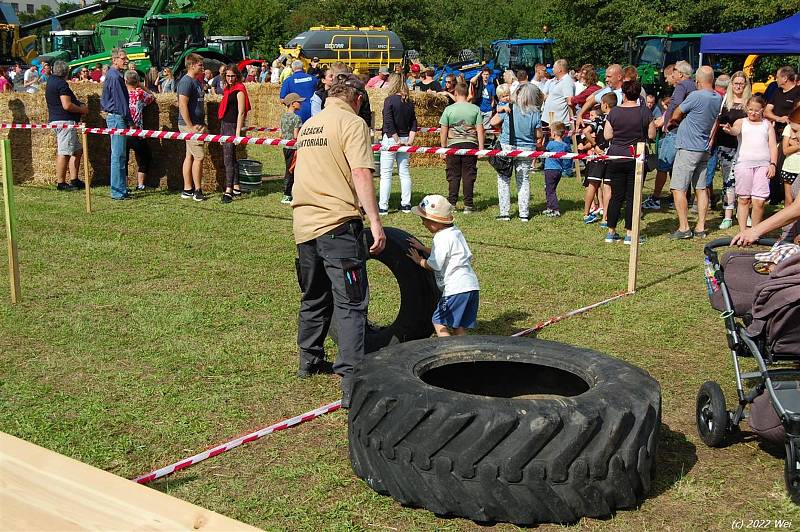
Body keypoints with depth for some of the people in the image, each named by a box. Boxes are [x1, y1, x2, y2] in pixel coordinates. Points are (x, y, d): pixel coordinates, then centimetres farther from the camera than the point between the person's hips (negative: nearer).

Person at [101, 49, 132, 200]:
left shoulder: (110, 75, 18)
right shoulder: (115, 77, -15)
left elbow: (104, 99, 25)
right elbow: (121, 101, -17)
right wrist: (129, 120, -14)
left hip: (112, 116, 11)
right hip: (118, 118, -11)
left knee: (118, 155, 15)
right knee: (119, 155, -9)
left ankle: (119, 188, 21)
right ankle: (118, 192, -7)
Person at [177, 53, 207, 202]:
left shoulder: (197, 82, 16)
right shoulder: (186, 81, -14)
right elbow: (182, 105, -20)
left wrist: (202, 123, 16)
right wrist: (190, 127, -20)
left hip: (197, 124, 10)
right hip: (189, 125, -10)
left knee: (190, 156, 11)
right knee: (199, 156, -8)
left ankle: (187, 190, 16)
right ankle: (197, 191, -1)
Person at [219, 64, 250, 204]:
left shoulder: (239, 90, -10)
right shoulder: (227, 89, 15)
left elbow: (241, 113, -15)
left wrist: (238, 132, -20)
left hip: (232, 126, -9)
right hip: (224, 125, 9)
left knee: (228, 158, -14)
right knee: (231, 157, 14)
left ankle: (228, 191, -16)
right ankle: (236, 187, 22)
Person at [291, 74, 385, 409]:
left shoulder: (309, 124, 18)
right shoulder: (352, 123, -6)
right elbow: (361, 174, -18)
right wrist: (375, 221, -18)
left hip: (303, 224, 8)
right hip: (337, 223, -8)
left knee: (314, 296, 22)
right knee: (351, 303, -6)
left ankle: (310, 360, 35)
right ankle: (352, 381, -13)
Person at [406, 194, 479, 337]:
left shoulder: (442, 238, -14)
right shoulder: (454, 231, 15)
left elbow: (433, 265, -13)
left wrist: (419, 260, 5)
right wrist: (423, 248, 15)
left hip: (456, 288, -10)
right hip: (471, 286, 10)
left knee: (438, 321, -2)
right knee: (458, 326, 13)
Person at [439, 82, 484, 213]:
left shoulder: (449, 109, 0)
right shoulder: (475, 109, 3)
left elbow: (444, 131, 1)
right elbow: (480, 130, 0)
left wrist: (443, 149, 8)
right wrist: (481, 148, 4)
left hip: (453, 145, -1)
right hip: (471, 144, 1)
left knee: (453, 175, 6)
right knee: (469, 175, 4)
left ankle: (451, 203, 5)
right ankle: (468, 205, 4)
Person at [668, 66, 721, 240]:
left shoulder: (696, 96, -17)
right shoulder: (718, 98, 7)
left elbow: (675, 116, -7)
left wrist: (671, 119, 17)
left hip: (688, 149, -8)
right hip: (704, 149, 8)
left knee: (678, 189, -4)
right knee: (701, 188, 11)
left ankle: (684, 228, -5)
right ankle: (701, 227, 13)